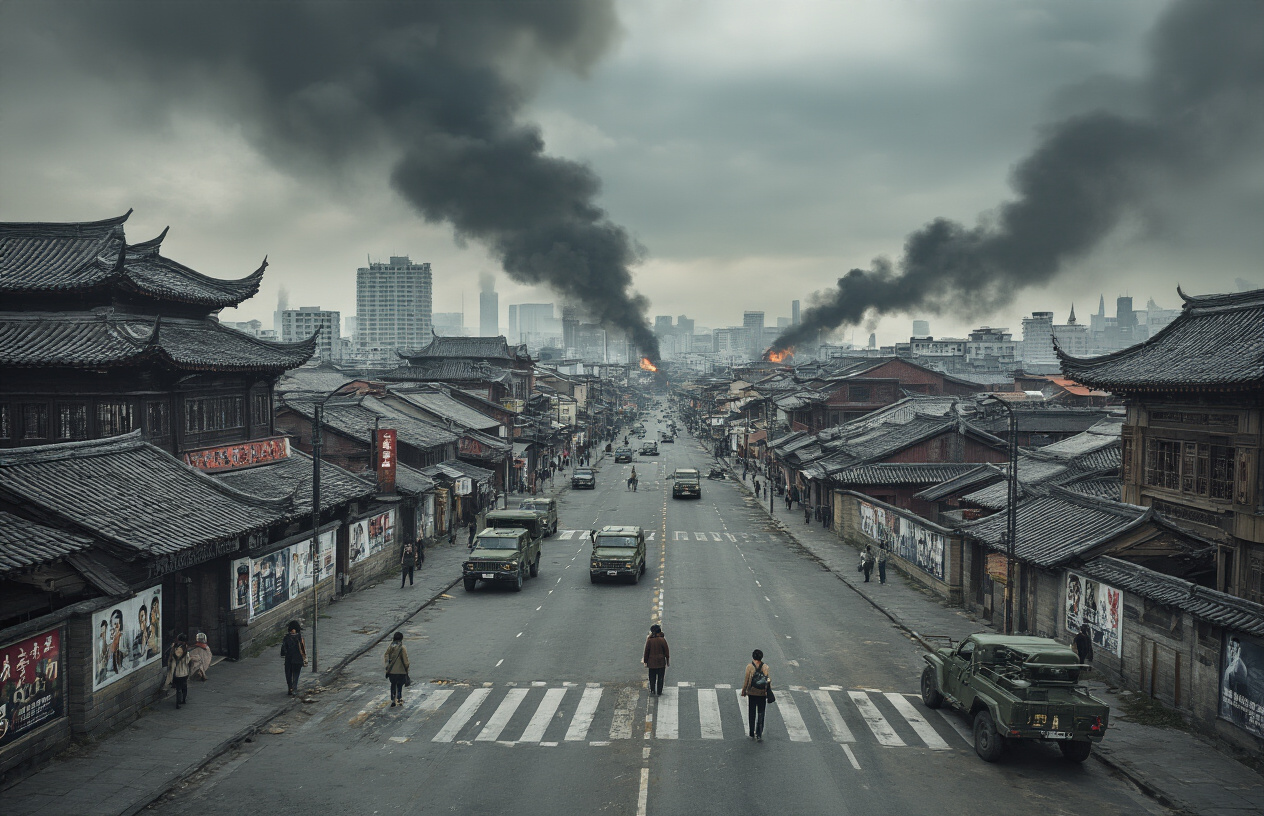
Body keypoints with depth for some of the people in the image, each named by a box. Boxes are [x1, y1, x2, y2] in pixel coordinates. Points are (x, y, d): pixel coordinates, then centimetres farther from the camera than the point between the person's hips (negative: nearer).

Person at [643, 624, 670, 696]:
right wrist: (668, 660, 7)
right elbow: (666, 651, -4)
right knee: (660, 678, 8)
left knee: (652, 677, 15)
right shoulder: (662, 640, -9)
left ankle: (652, 691, 22)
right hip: (661, 662, -1)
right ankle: (659, 692, 11)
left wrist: (645, 662, 6)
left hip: (651, 662, 1)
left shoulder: (649, 640, -8)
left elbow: (646, 651, -3)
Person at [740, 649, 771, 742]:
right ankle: (759, 735, -1)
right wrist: (768, 692, 10)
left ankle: (752, 734, 17)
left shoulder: (749, 666, -8)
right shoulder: (765, 667, -3)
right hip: (762, 694, 1)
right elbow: (769, 680, -1)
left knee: (752, 714, 11)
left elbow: (746, 680, -7)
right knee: (761, 714, 7)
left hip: (752, 693, -1)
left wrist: (743, 691, 3)